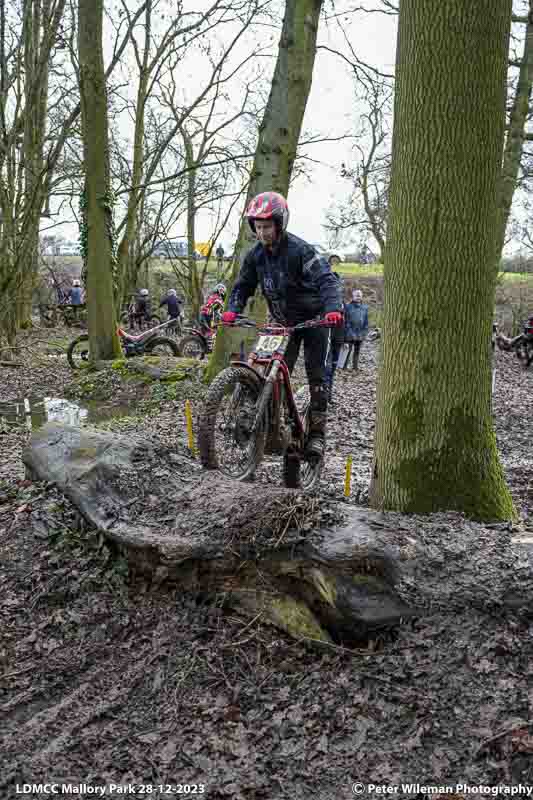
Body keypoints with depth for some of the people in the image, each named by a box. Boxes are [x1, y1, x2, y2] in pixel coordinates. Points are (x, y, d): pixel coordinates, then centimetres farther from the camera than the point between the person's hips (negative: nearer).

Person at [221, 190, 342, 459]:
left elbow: (325, 279, -29)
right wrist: (232, 310, -16)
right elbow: (243, 286, 3)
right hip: (284, 322, 5)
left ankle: (317, 432, 2)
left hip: (313, 319, -5)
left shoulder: (299, 250, -21)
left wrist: (332, 308, -45)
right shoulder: (255, 255, -3)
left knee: (316, 374, -4)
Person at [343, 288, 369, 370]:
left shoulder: (365, 308, 9)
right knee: (348, 349, -5)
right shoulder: (348, 307, -3)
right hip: (350, 333, -4)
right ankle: (344, 366, 0)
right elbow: (345, 320, -4)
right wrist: (347, 330, -8)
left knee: (357, 350, 11)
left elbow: (366, 321, 13)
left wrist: (365, 331, 8)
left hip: (360, 333, 4)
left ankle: (355, 365, 19)